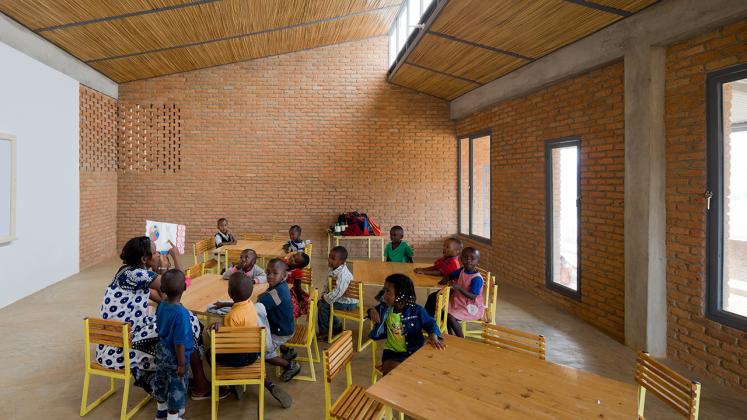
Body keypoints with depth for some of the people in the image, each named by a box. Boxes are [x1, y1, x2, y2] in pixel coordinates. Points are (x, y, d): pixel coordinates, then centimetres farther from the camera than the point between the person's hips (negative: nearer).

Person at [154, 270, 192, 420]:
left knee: (161, 382, 27)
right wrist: (182, 364, -16)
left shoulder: (161, 305, -10)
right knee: (177, 388, 13)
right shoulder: (181, 313, -32)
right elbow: (179, 343, -26)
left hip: (161, 351, 8)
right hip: (174, 356, -8)